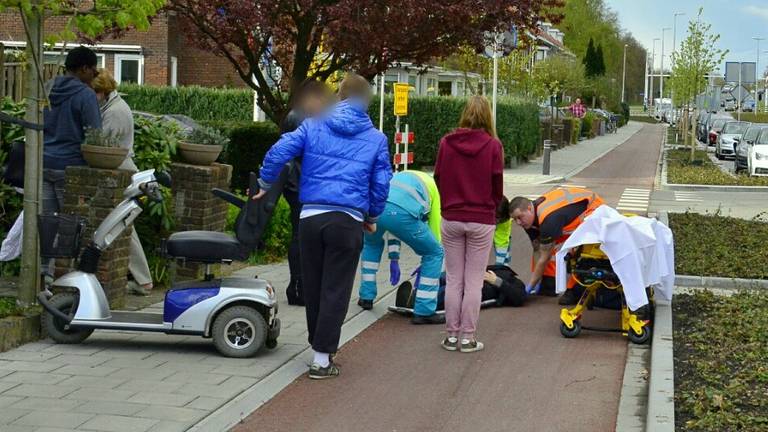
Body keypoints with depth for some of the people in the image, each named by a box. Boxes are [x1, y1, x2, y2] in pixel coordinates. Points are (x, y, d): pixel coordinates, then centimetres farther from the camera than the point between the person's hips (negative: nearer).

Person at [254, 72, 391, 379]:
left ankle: (319, 344, 30)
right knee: (335, 291, 3)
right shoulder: (376, 139, 6)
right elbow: (381, 184, 8)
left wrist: (264, 186, 13)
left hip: (311, 217, 2)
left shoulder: (313, 126, 7)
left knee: (312, 287, 16)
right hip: (348, 221, -2)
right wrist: (372, 219, 23)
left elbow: (278, 153, -2)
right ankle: (322, 357, 2)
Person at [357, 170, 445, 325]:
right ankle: (424, 311, 14)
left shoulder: (401, 176, 42)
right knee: (435, 253, 16)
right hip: (401, 212, -5)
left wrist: (394, 259, 42)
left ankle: (366, 297, 39)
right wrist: (424, 266, 38)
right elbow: (435, 228, 27)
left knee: (371, 244, 40)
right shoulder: (434, 186, 28)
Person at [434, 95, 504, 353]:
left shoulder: (446, 143, -4)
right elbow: (497, 185, -2)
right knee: (473, 282, 5)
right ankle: (468, 337, 8)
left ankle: (452, 335, 14)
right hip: (482, 221, -2)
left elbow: (438, 178, 4)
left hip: (451, 219, 2)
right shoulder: (492, 145, -9)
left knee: (453, 280, 10)